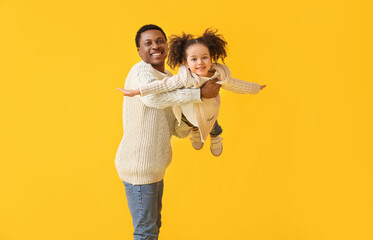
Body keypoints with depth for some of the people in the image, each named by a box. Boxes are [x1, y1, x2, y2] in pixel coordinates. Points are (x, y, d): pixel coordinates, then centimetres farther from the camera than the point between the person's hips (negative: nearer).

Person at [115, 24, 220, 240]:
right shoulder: (141, 70, -13)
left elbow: (180, 132, 10)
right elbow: (153, 97, -38)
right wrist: (200, 93, -31)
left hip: (154, 166, 9)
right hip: (139, 165, -9)